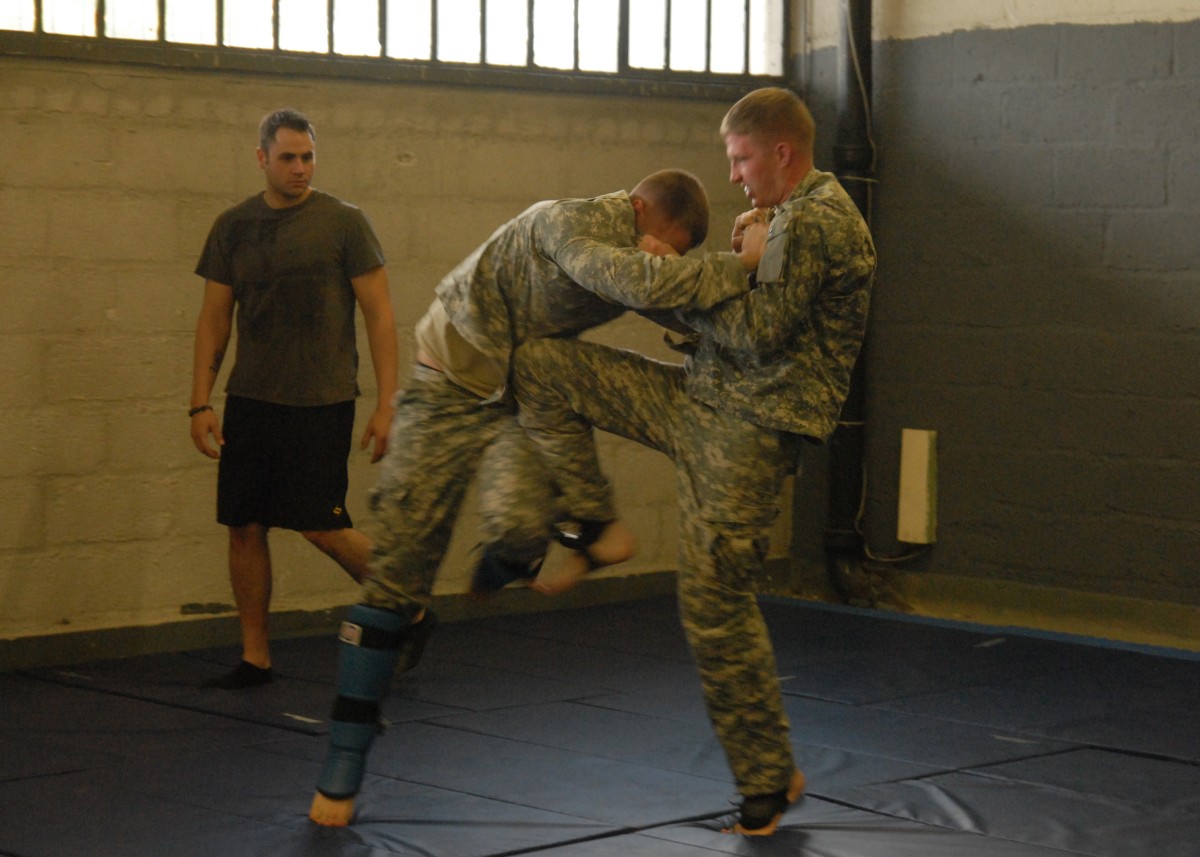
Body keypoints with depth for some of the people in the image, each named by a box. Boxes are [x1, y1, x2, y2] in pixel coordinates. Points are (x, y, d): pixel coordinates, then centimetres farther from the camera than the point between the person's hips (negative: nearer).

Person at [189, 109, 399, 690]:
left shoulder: (343, 223, -3)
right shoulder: (233, 227, 7)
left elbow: (379, 315, -3)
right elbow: (214, 318, 11)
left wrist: (386, 405, -9)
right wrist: (200, 403, 3)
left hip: (321, 402, -4)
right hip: (250, 400, 4)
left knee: (322, 527, -6)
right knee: (244, 527, 3)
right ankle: (254, 657, 15)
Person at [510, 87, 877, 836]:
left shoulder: (816, 224, -16)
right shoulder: (796, 216, 18)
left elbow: (759, 335, -20)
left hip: (749, 431, -10)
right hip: (701, 401, 10)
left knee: (717, 606, -4)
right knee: (541, 368, 1)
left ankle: (769, 780, 12)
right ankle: (594, 527, 6)